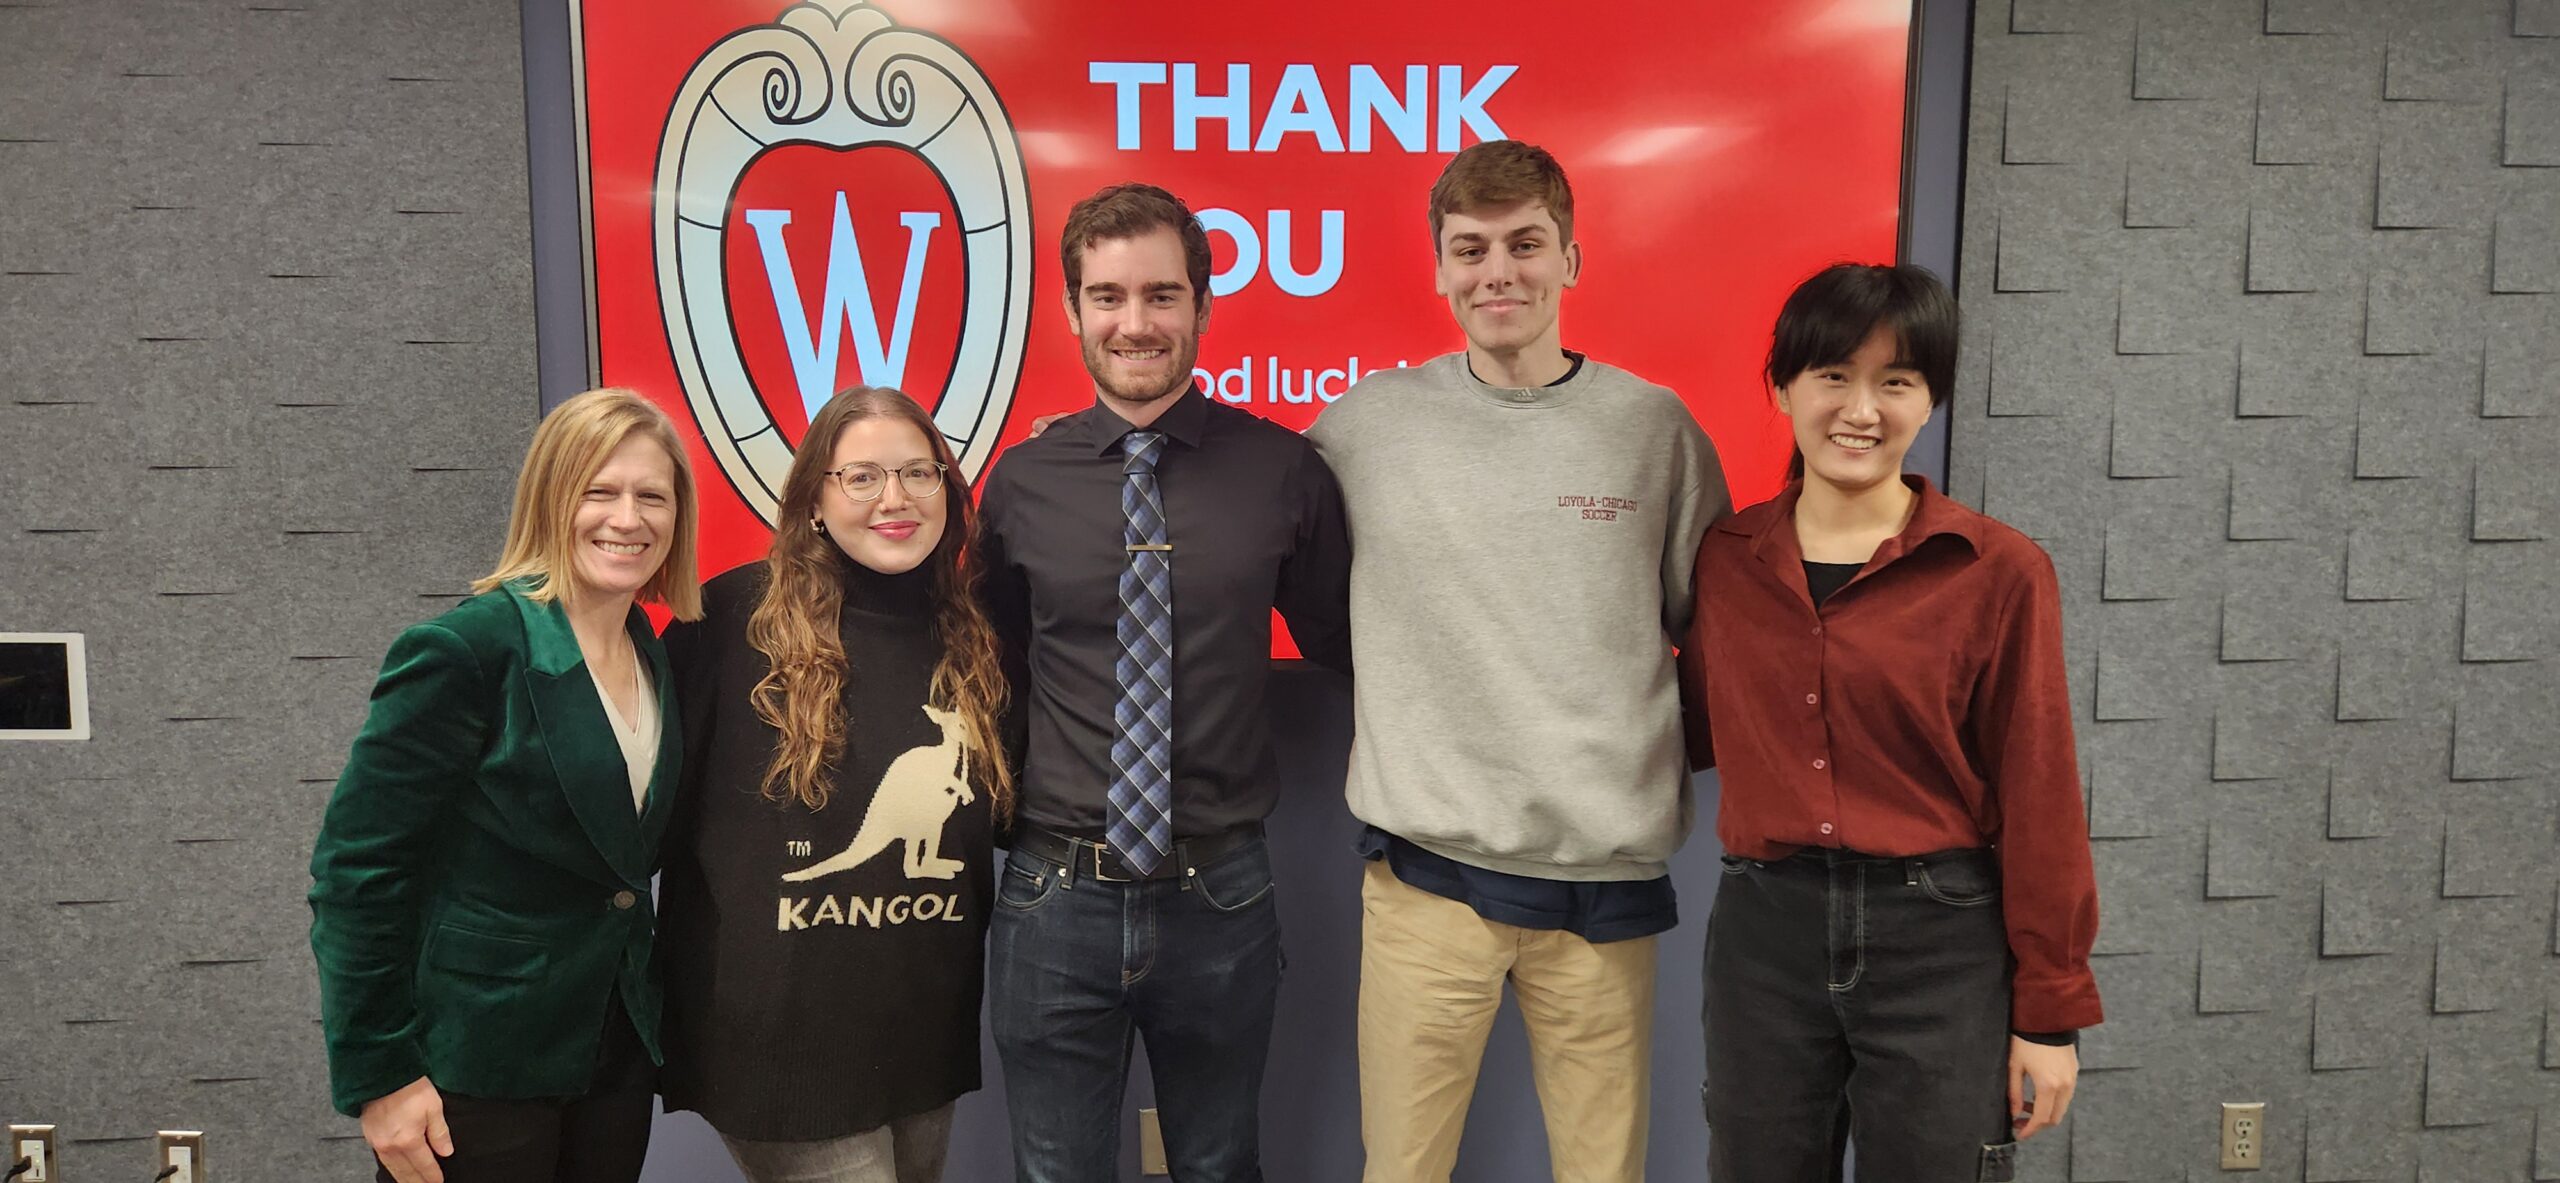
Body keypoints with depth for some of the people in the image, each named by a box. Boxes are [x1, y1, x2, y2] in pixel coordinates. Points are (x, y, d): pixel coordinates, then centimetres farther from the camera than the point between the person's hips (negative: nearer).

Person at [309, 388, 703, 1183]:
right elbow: (356, 867, -15)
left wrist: (651, 1020, 8)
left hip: (614, 1058, 6)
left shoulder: (658, 661, 5)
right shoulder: (469, 648, -15)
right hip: (471, 1078, -6)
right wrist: (378, 1075, -14)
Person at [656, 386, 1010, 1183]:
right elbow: (658, 801, -10)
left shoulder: (973, 634, 3)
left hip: (928, 1032, 6)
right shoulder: (735, 618, -12)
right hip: (782, 1036, -5)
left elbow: (1005, 820, 15)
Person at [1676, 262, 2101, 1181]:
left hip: (1940, 941, -3)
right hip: (1762, 932, 3)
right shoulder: (1727, 557, 3)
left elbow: (2037, 801, -5)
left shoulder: (1998, 572, -7)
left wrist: (2049, 1013, -3)